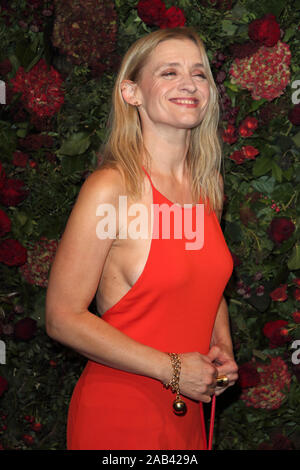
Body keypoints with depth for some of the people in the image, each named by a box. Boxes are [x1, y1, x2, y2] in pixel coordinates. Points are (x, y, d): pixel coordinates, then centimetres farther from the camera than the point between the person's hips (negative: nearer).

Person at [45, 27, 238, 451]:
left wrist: (222, 348, 0)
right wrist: (172, 369, -17)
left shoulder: (207, 186, 4)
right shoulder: (111, 188, -17)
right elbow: (63, 318, -17)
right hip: (119, 411, -6)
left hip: (189, 410, 7)